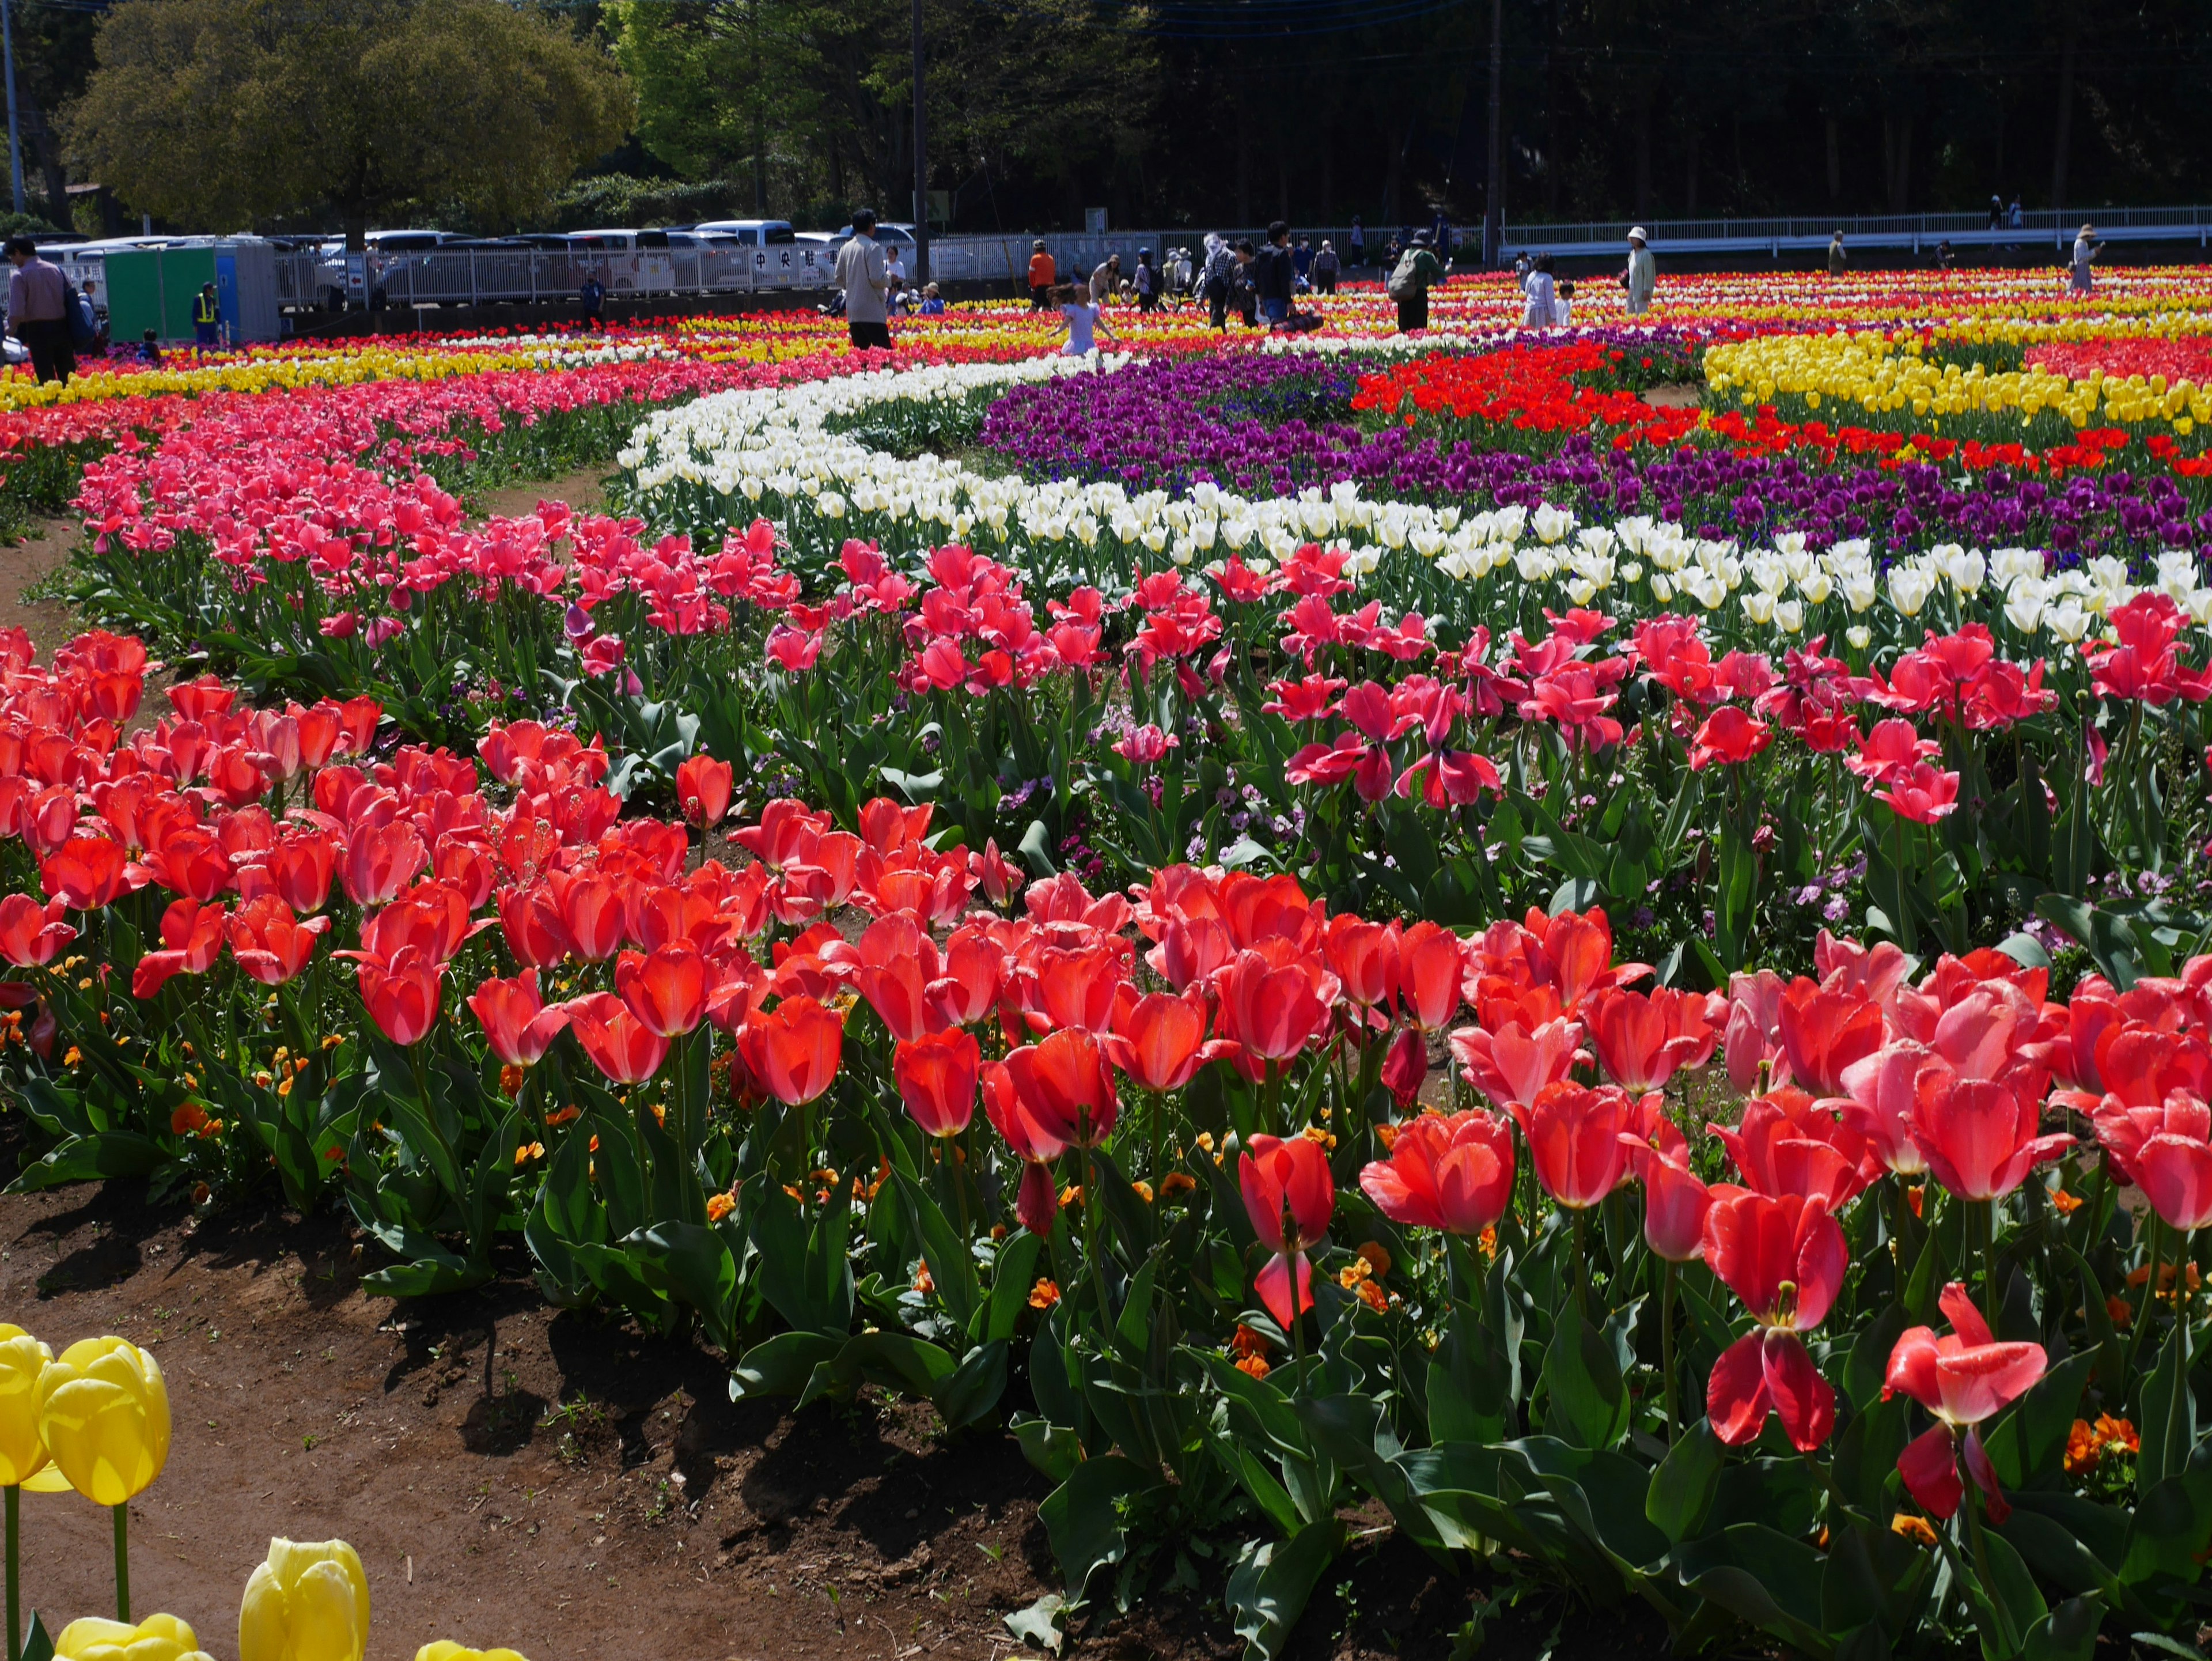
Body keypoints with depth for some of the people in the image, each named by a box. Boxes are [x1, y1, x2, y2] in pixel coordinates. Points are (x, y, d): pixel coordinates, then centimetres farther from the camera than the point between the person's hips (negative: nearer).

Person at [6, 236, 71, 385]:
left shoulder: (20, 276, -8)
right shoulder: (56, 269, 8)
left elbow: (17, 312, -16)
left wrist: (11, 329, 2)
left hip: (38, 330, -5)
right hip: (62, 327, 5)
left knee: (47, 379, -1)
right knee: (68, 377, 10)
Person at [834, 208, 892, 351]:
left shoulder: (846, 249, 10)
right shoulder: (873, 248, -10)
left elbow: (839, 279, 13)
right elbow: (877, 279, -17)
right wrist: (889, 277, 3)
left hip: (853, 312, 7)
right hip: (872, 312, -7)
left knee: (860, 352, 8)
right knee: (884, 352, -7)